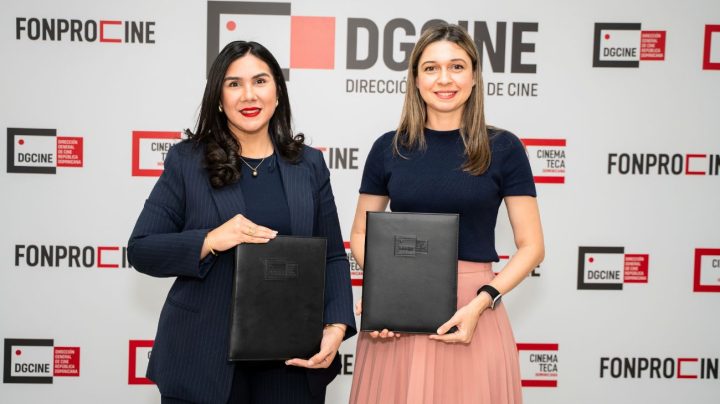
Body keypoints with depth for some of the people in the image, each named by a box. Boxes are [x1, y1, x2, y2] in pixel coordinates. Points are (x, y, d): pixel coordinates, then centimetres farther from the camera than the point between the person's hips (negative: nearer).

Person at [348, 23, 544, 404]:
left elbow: (531, 246, -1)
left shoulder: (502, 148, -2)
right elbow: (360, 235, 11)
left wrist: (480, 302, -14)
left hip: (471, 311, -1)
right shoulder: (389, 147, 3)